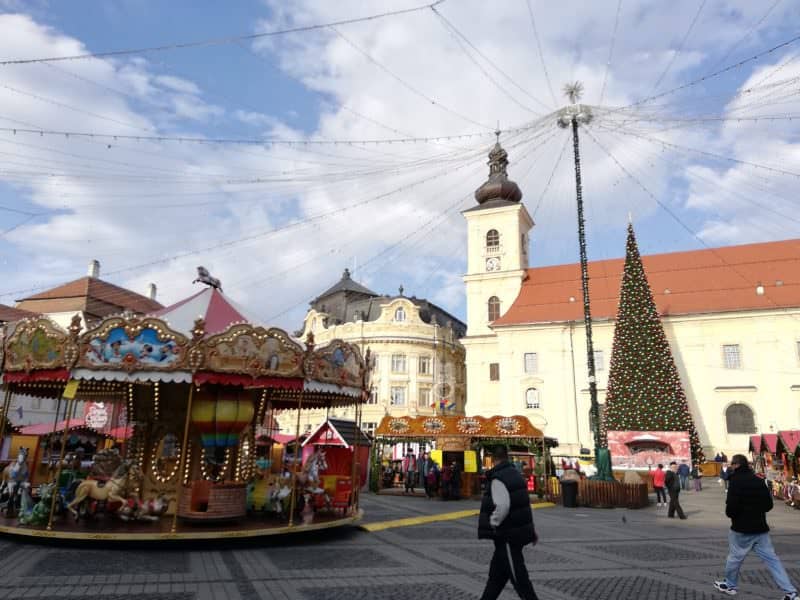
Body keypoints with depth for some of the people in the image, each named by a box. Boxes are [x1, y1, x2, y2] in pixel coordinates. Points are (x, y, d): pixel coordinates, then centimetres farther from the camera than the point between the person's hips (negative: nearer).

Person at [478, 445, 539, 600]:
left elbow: (502, 507, -31)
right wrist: (531, 529, 22)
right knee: (496, 573, 18)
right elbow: (524, 503, 17)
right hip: (519, 531, 9)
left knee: (518, 576, 0)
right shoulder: (515, 474, 11)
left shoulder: (498, 479, -19)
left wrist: (492, 524, -15)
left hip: (508, 536, -9)